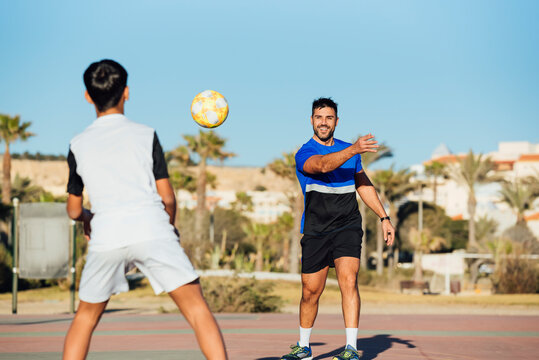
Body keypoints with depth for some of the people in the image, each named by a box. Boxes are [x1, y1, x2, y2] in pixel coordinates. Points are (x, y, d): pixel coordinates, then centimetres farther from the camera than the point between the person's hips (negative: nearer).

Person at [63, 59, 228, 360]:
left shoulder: (78, 146, 14)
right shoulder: (145, 135, 8)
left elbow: (74, 210, 22)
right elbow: (167, 197, 7)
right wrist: (171, 227, 27)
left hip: (105, 238, 2)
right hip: (152, 231, -2)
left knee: (86, 317, 20)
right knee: (198, 309, 0)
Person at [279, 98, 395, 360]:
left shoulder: (349, 150, 12)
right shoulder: (304, 154, -5)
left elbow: (363, 185, 21)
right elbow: (323, 165, -28)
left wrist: (384, 218, 16)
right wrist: (354, 150, -41)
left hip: (347, 227, 2)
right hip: (315, 231, -1)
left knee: (348, 281, -19)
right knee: (310, 292, 5)